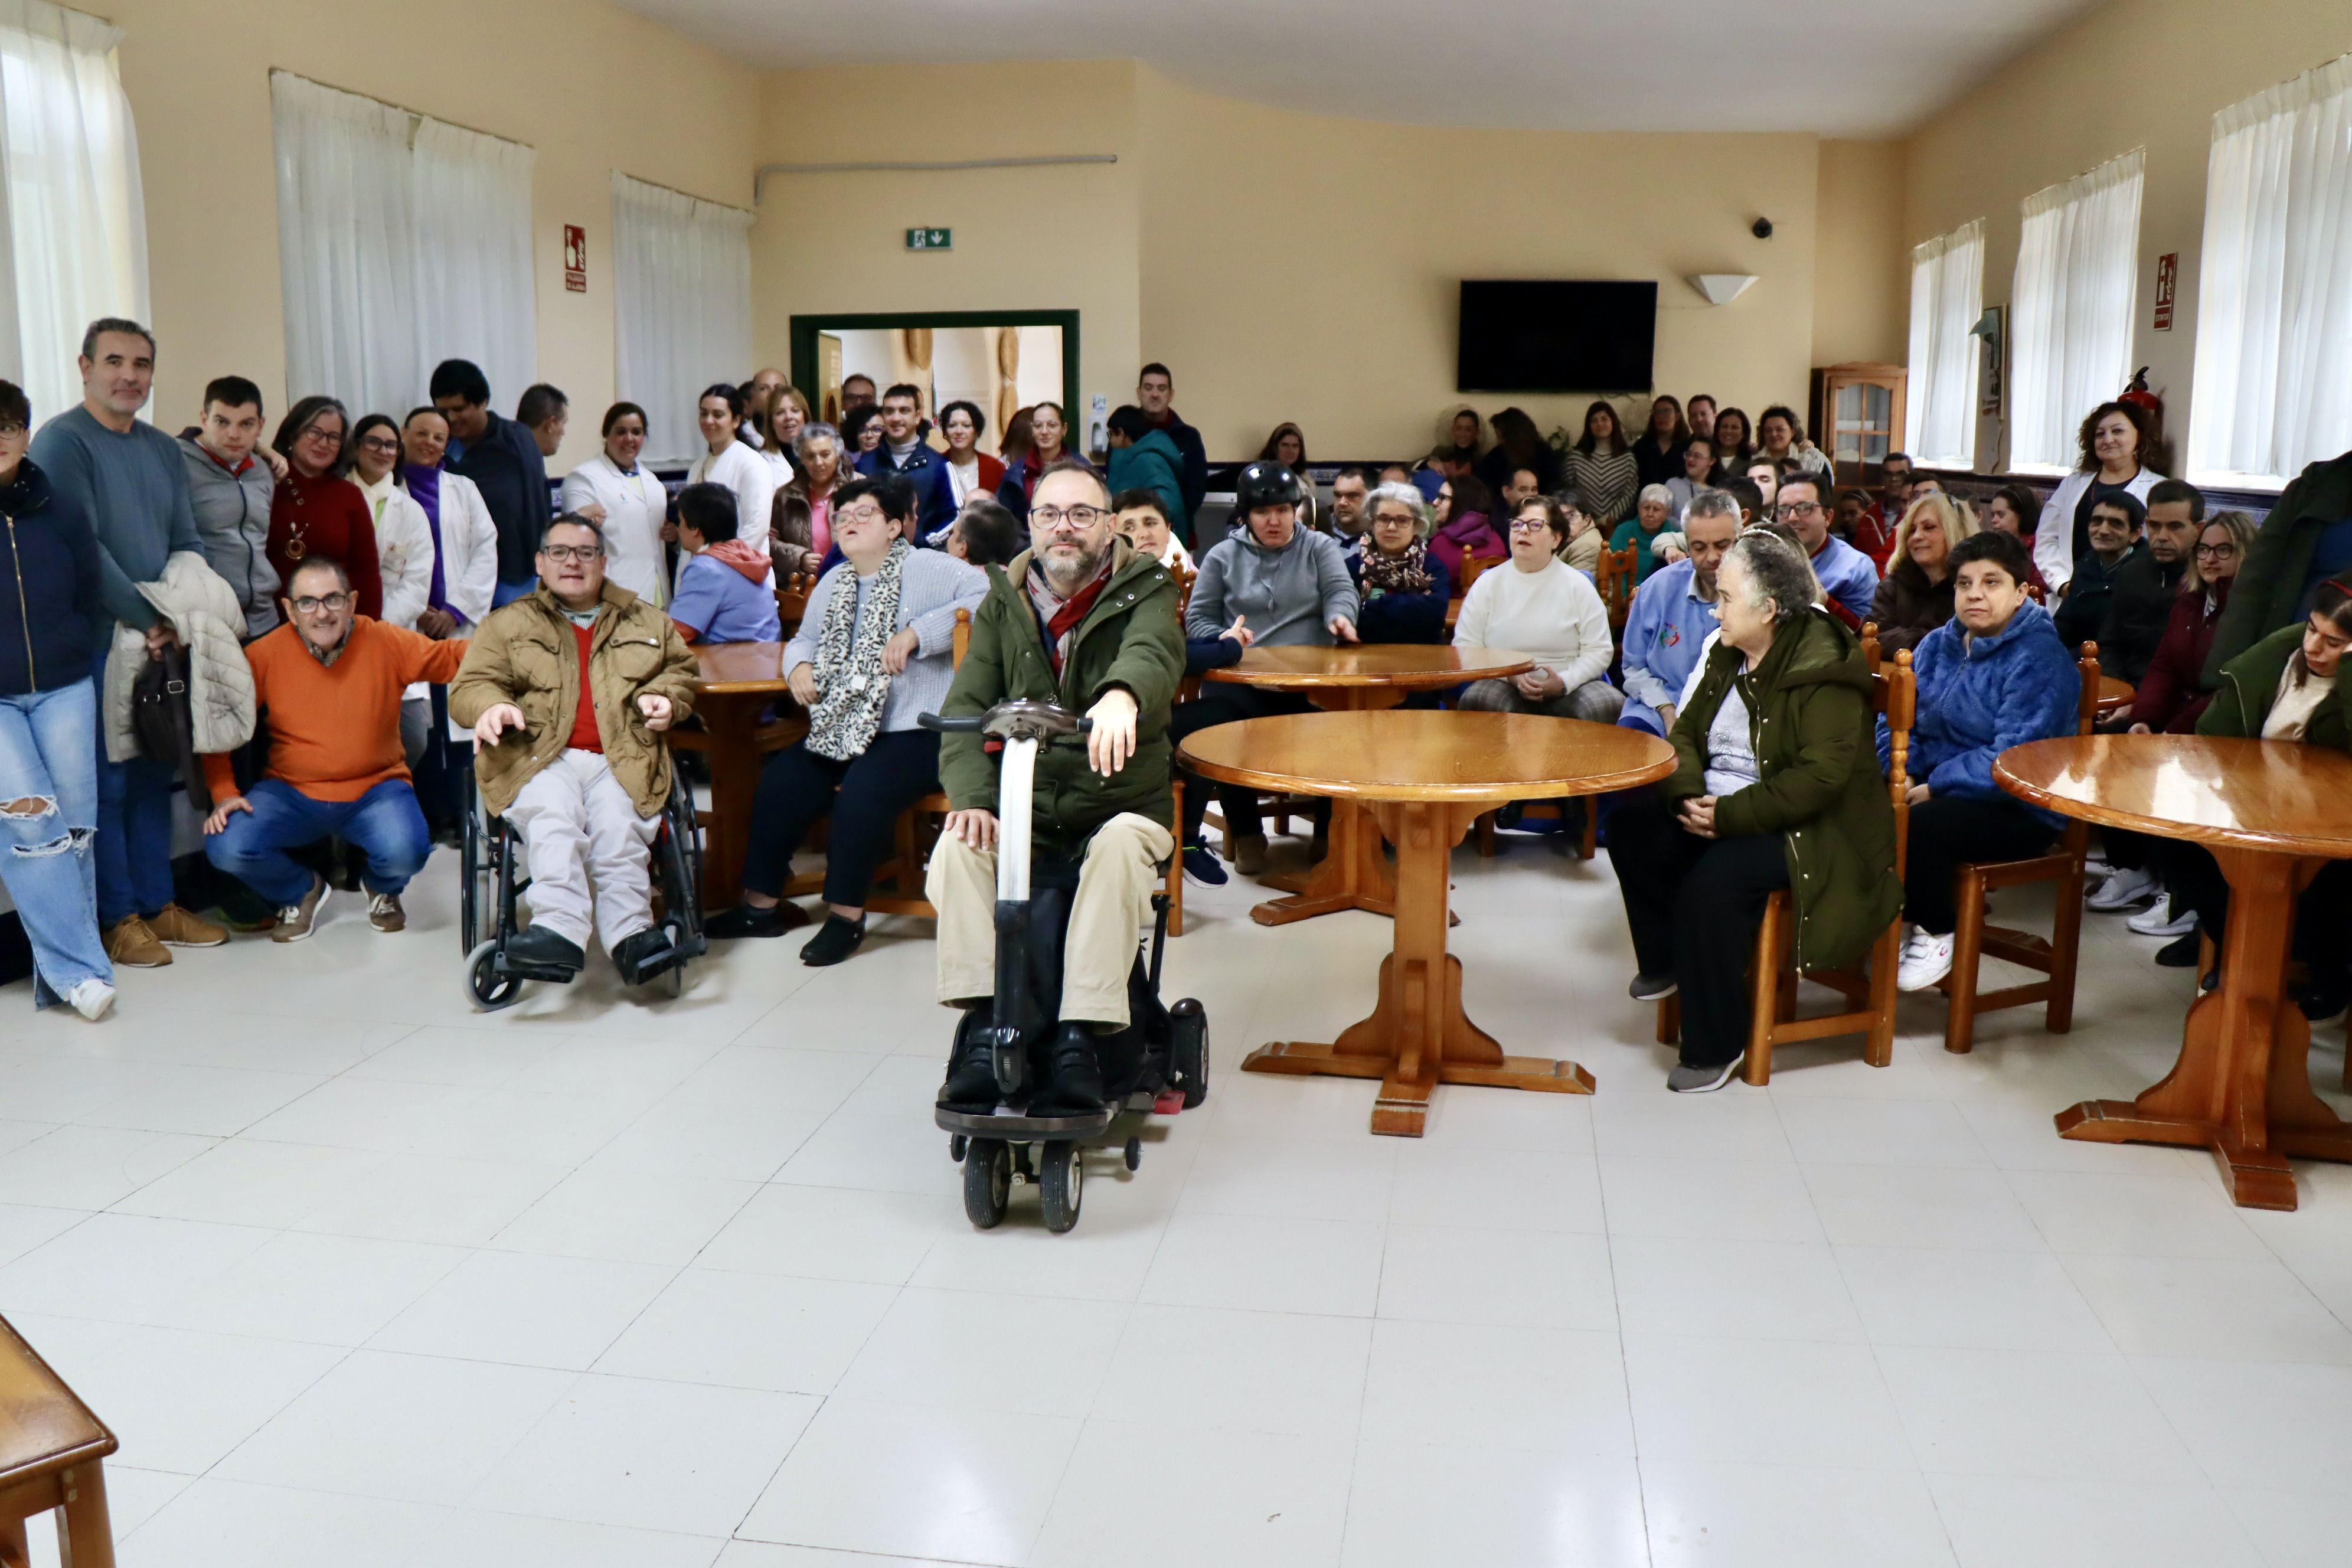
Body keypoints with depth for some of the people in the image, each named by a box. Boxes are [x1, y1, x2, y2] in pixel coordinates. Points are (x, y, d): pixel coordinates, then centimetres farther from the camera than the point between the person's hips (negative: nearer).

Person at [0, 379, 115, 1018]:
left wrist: (83, 657, 4)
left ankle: (61, 970, 11)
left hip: (62, 689, 2)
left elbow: (92, 600, 11)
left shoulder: (59, 511, 3)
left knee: (75, 823, 0)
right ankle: (77, 968, -9)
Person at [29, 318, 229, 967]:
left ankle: (156, 904, 21)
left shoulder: (163, 450, 14)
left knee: (153, 774, 12)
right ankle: (116, 919, 8)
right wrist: (147, 618, -14)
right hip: (95, 641, -7)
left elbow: (186, 542, 13)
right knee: (105, 779, -1)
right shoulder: (61, 442, -8)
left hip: (161, 639, 7)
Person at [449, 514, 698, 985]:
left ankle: (630, 934, -42)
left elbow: (682, 667, 35)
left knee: (617, 823, -32)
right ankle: (559, 929, -50)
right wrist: (492, 706, -10)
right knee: (553, 817, -35)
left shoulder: (645, 621, 27)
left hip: (621, 760, 1)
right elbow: (468, 685, 15)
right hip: (541, 757, -1)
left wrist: (664, 697, 10)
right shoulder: (508, 623, 23)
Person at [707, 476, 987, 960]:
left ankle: (846, 914, -14)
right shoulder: (834, 582, 20)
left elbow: (989, 596, -20)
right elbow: (805, 638, 29)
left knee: (862, 789, -30)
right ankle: (761, 903, 5)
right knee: (779, 781, -7)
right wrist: (799, 666, 3)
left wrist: (915, 633, -24)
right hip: (842, 731, 8)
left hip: (914, 733, -8)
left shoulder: (927, 569, -5)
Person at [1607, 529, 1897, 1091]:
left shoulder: (1822, 671, -18)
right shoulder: (1726, 654, 8)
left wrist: (1729, 815, -26)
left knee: (1714, 878, -31)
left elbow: (1819, 778, -26)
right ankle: (1666, 961, 8)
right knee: (1630, 824, -11)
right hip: (1715, 806, 8)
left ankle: (1715, 1045, -15)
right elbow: (1685, 731, 10)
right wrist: (1689, 795, -11)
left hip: (1803, 828, -8)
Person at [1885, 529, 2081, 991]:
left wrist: (1932, 788, -22)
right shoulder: (1937, 646, 12)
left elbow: (2015, 759, -21)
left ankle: (1936, 933, -7)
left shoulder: (2040, 659, -12)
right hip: (1936, 787, 7)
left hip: (2019, 810, -7)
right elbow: (1898, 720, 9)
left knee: (1916, 826, -33)